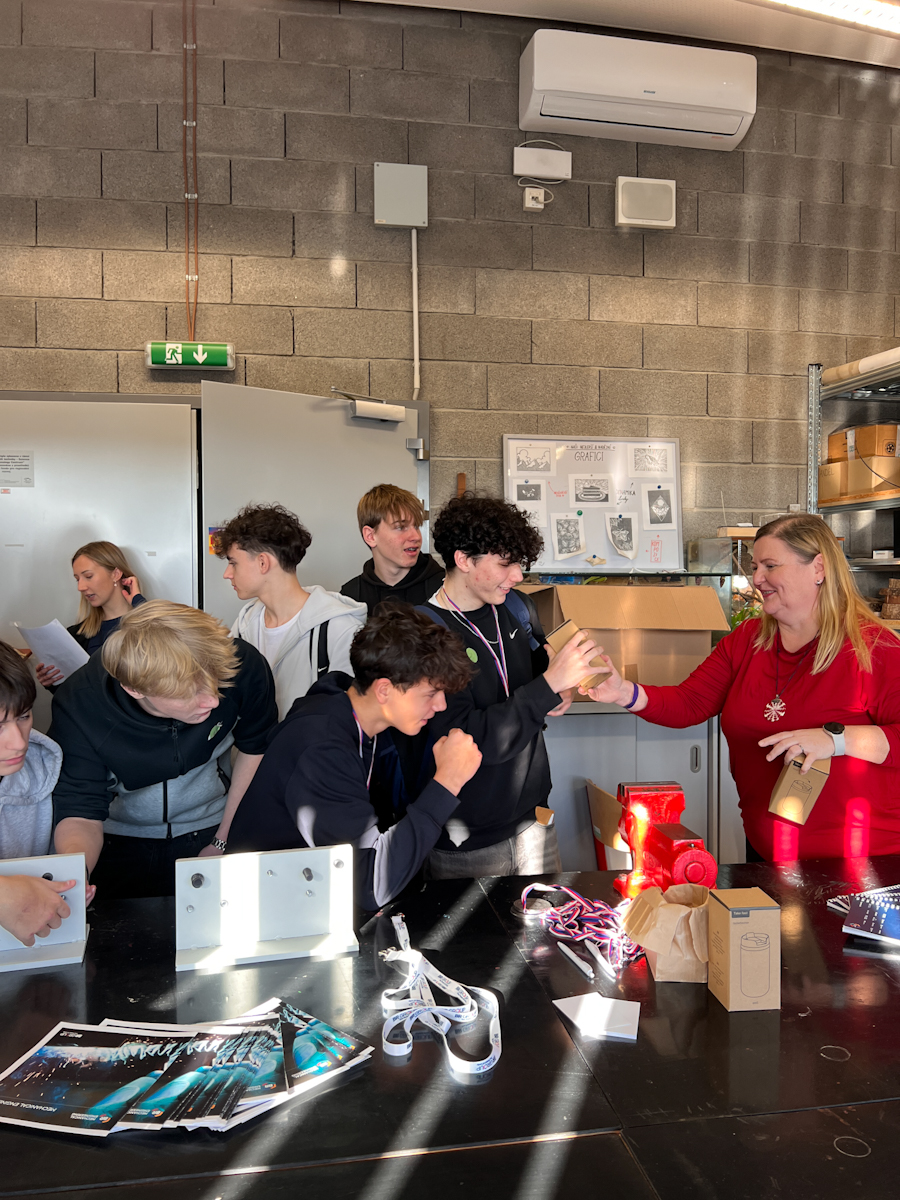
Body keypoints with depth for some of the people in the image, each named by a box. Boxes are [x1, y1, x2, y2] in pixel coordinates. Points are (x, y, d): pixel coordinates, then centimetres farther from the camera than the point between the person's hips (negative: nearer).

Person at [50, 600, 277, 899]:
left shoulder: (244, 667, -29)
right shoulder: (78, 707, -30)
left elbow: (256, 749, -10)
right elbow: (80, 815, -22)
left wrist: (224, 839, -4)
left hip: (211, 828, 1)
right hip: (121, 841, 0)